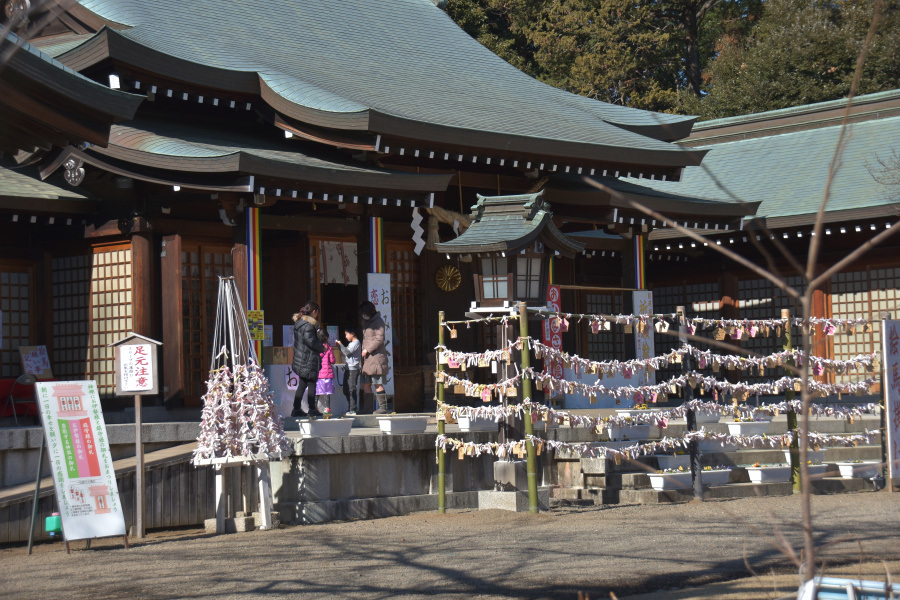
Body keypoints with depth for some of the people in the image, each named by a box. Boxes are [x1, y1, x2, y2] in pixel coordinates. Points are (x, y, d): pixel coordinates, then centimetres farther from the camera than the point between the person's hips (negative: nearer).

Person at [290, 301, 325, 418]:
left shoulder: (298, 322, 12)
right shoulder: (309, 325, -17)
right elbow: (311, 342, -22)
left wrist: (316, 333, 17)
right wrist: (322, 348, -6)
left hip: (299, 359, 9)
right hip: (309, 360, -9)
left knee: (302, 385, 14)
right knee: (311, 385, -1)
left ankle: (296, 409, 15)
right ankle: (312, 410, 0)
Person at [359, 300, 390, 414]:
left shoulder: (378, 321, -5)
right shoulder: (366, 322, 20)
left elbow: (379, 339, -13)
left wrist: (367, 350, -14)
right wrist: (364, 351, 12)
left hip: (376, 357, -9)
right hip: (367, 358, 9)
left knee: (378, 384, -9)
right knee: (366, 384, 5)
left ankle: (383, 407, -6)